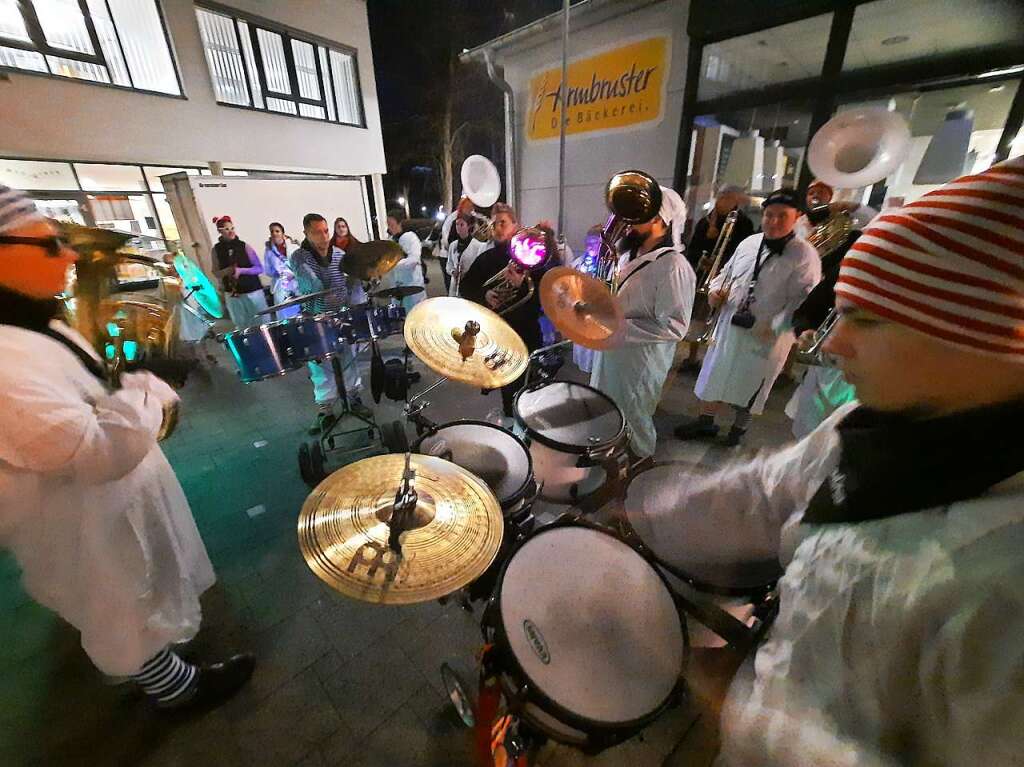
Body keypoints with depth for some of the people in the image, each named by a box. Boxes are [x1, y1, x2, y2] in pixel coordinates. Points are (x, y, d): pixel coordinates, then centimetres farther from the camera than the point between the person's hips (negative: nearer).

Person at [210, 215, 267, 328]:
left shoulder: (244, 246, -4)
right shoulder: (216, 249, 3)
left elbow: (259, 269, -3)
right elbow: (216, 272, 10)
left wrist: (241, 270, -18)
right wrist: (226, 271, -11)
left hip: (252, 291, -2)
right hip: (232, 294, 2)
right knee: (242, 326, 7)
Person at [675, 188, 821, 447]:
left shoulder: (805, 255, -12)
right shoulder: (749, 243, 5)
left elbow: (804, 298, -17)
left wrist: (774, 327, -27)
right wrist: (715, 289, -3)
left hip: (765, 336, -5)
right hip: (729, 325, 5)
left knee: (749, 384, 13)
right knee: (714, 374, 14)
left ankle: (739, 428, 37)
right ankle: (705, 421, 34)